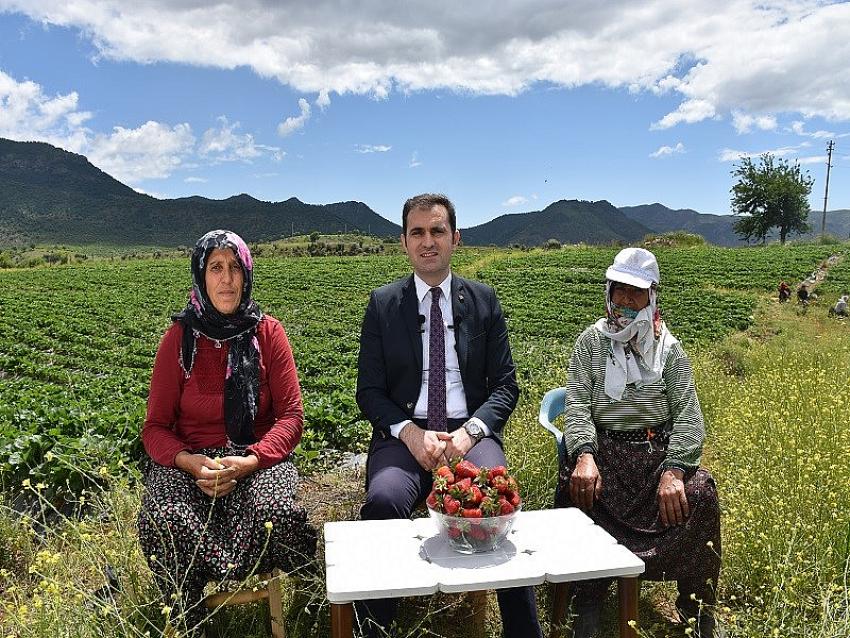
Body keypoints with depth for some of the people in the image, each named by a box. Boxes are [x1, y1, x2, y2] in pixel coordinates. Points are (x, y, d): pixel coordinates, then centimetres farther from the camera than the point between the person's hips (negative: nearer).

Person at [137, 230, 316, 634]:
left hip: (258, 459, 0)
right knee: (165, 521, -31)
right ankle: (189, 625, -4)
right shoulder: (179, 338, 0)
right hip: (188, 460, 1)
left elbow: (291, 416, -3)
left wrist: (249, 461, -21)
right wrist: (192, 463, -19)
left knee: (278, 512, -33)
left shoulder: (268, 332, 0)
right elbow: (156, 427, 2)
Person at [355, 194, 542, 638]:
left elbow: (505, 385, 7)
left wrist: (470, 431, -12)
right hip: (404, 433, 0)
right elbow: (369, 391, 5)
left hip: (470, 432, 0)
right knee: (383, 501, -30)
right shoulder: (382, 304, 7)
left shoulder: (483, 300, 8)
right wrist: (411, 433, -13)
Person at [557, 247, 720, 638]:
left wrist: (673, 470, -20)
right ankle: (587, 606, -13)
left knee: (700, 492, -25)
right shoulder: (591, 342, 5)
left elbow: (688, 415, -3)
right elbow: (576, 404, -4)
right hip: (604, 449, -1)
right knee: (577, 488, -31)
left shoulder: (669, 349, 6)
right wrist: (584, 454, -23)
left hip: (658, 452, 1)